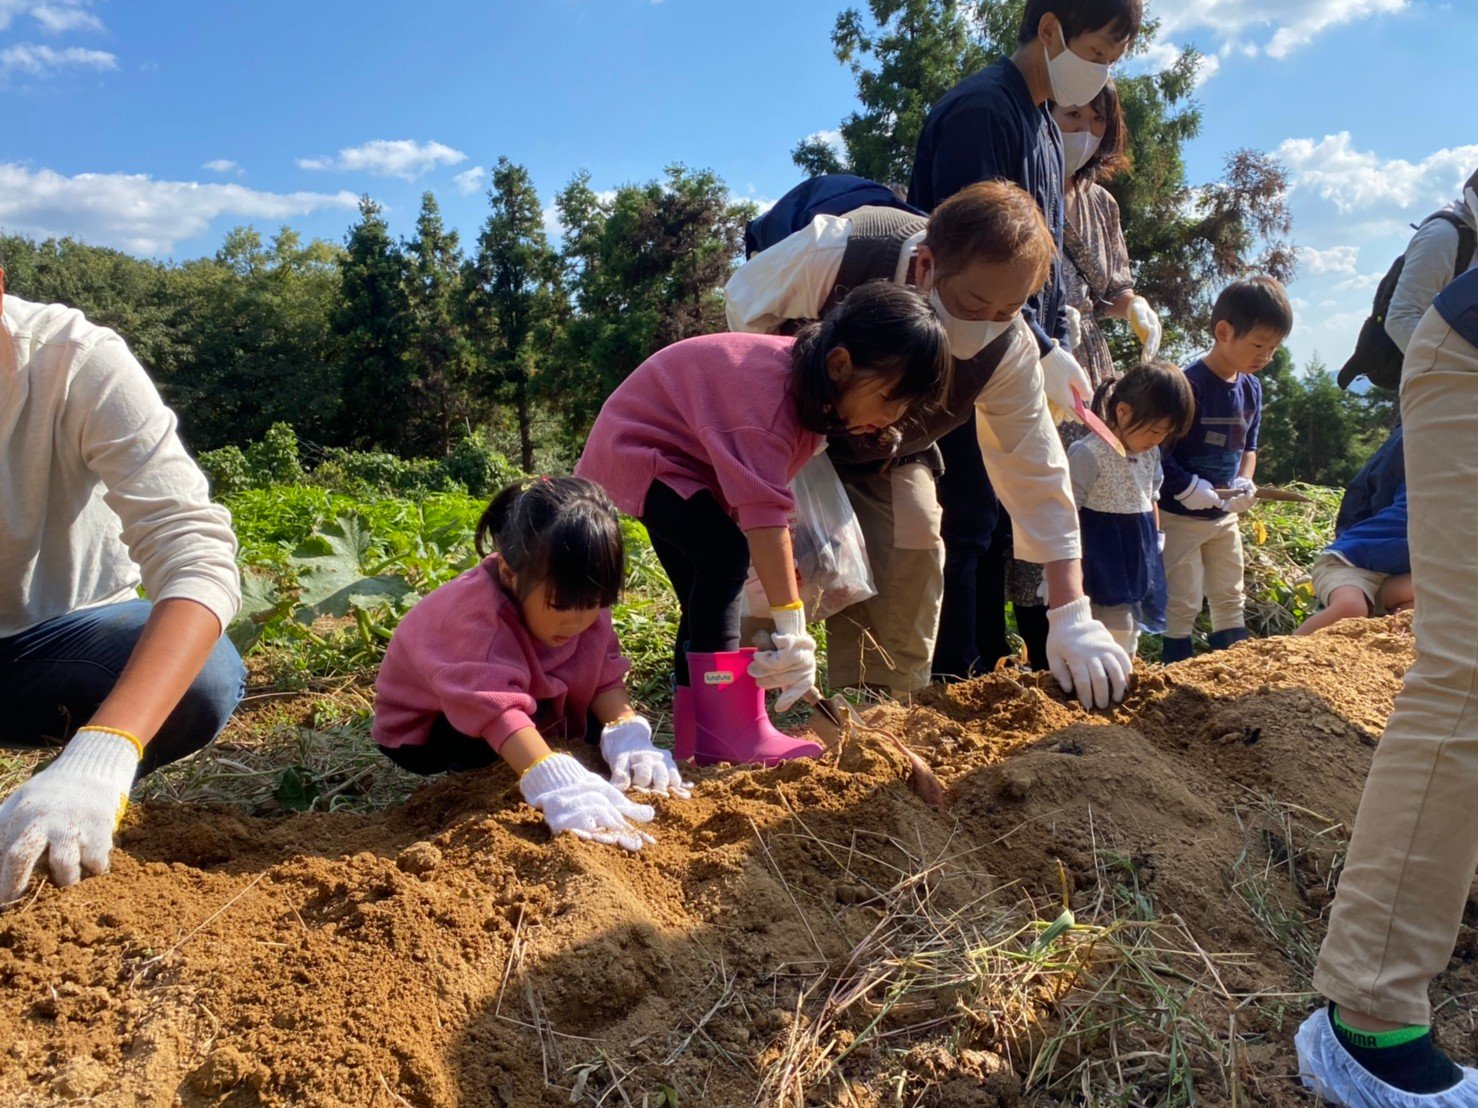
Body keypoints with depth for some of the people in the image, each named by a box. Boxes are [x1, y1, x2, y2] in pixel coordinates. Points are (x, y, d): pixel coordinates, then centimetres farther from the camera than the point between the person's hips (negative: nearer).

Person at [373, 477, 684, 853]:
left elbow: (605, 673, -18)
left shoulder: (579, 600, -19)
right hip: (425, 731, -6)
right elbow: (495, 708, -56)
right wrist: (557, 786, -69)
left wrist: (627, 734, -38)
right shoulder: (477, 612, -41)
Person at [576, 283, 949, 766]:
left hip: (681, 456, 10)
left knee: (705, 591, 10)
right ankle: (728, 729, -22)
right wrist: (792, 630, -44)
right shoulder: (770, 390, -36)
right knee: (725, 554, -26)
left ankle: (695, 732, 20)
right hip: (636, 449, -10)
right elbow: (763, 511, -43)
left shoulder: (816, 390, -5)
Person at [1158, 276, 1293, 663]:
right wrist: (1186, 486, -27)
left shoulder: (1251, 388, 5)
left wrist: (1244, 483, -2)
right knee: (1182, 604, 0)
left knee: (1230, 598, 16)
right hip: (1180, 515, -8)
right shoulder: (1189, 384, -20)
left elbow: (1248, 445, 16)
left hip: (1224, 514, 8)